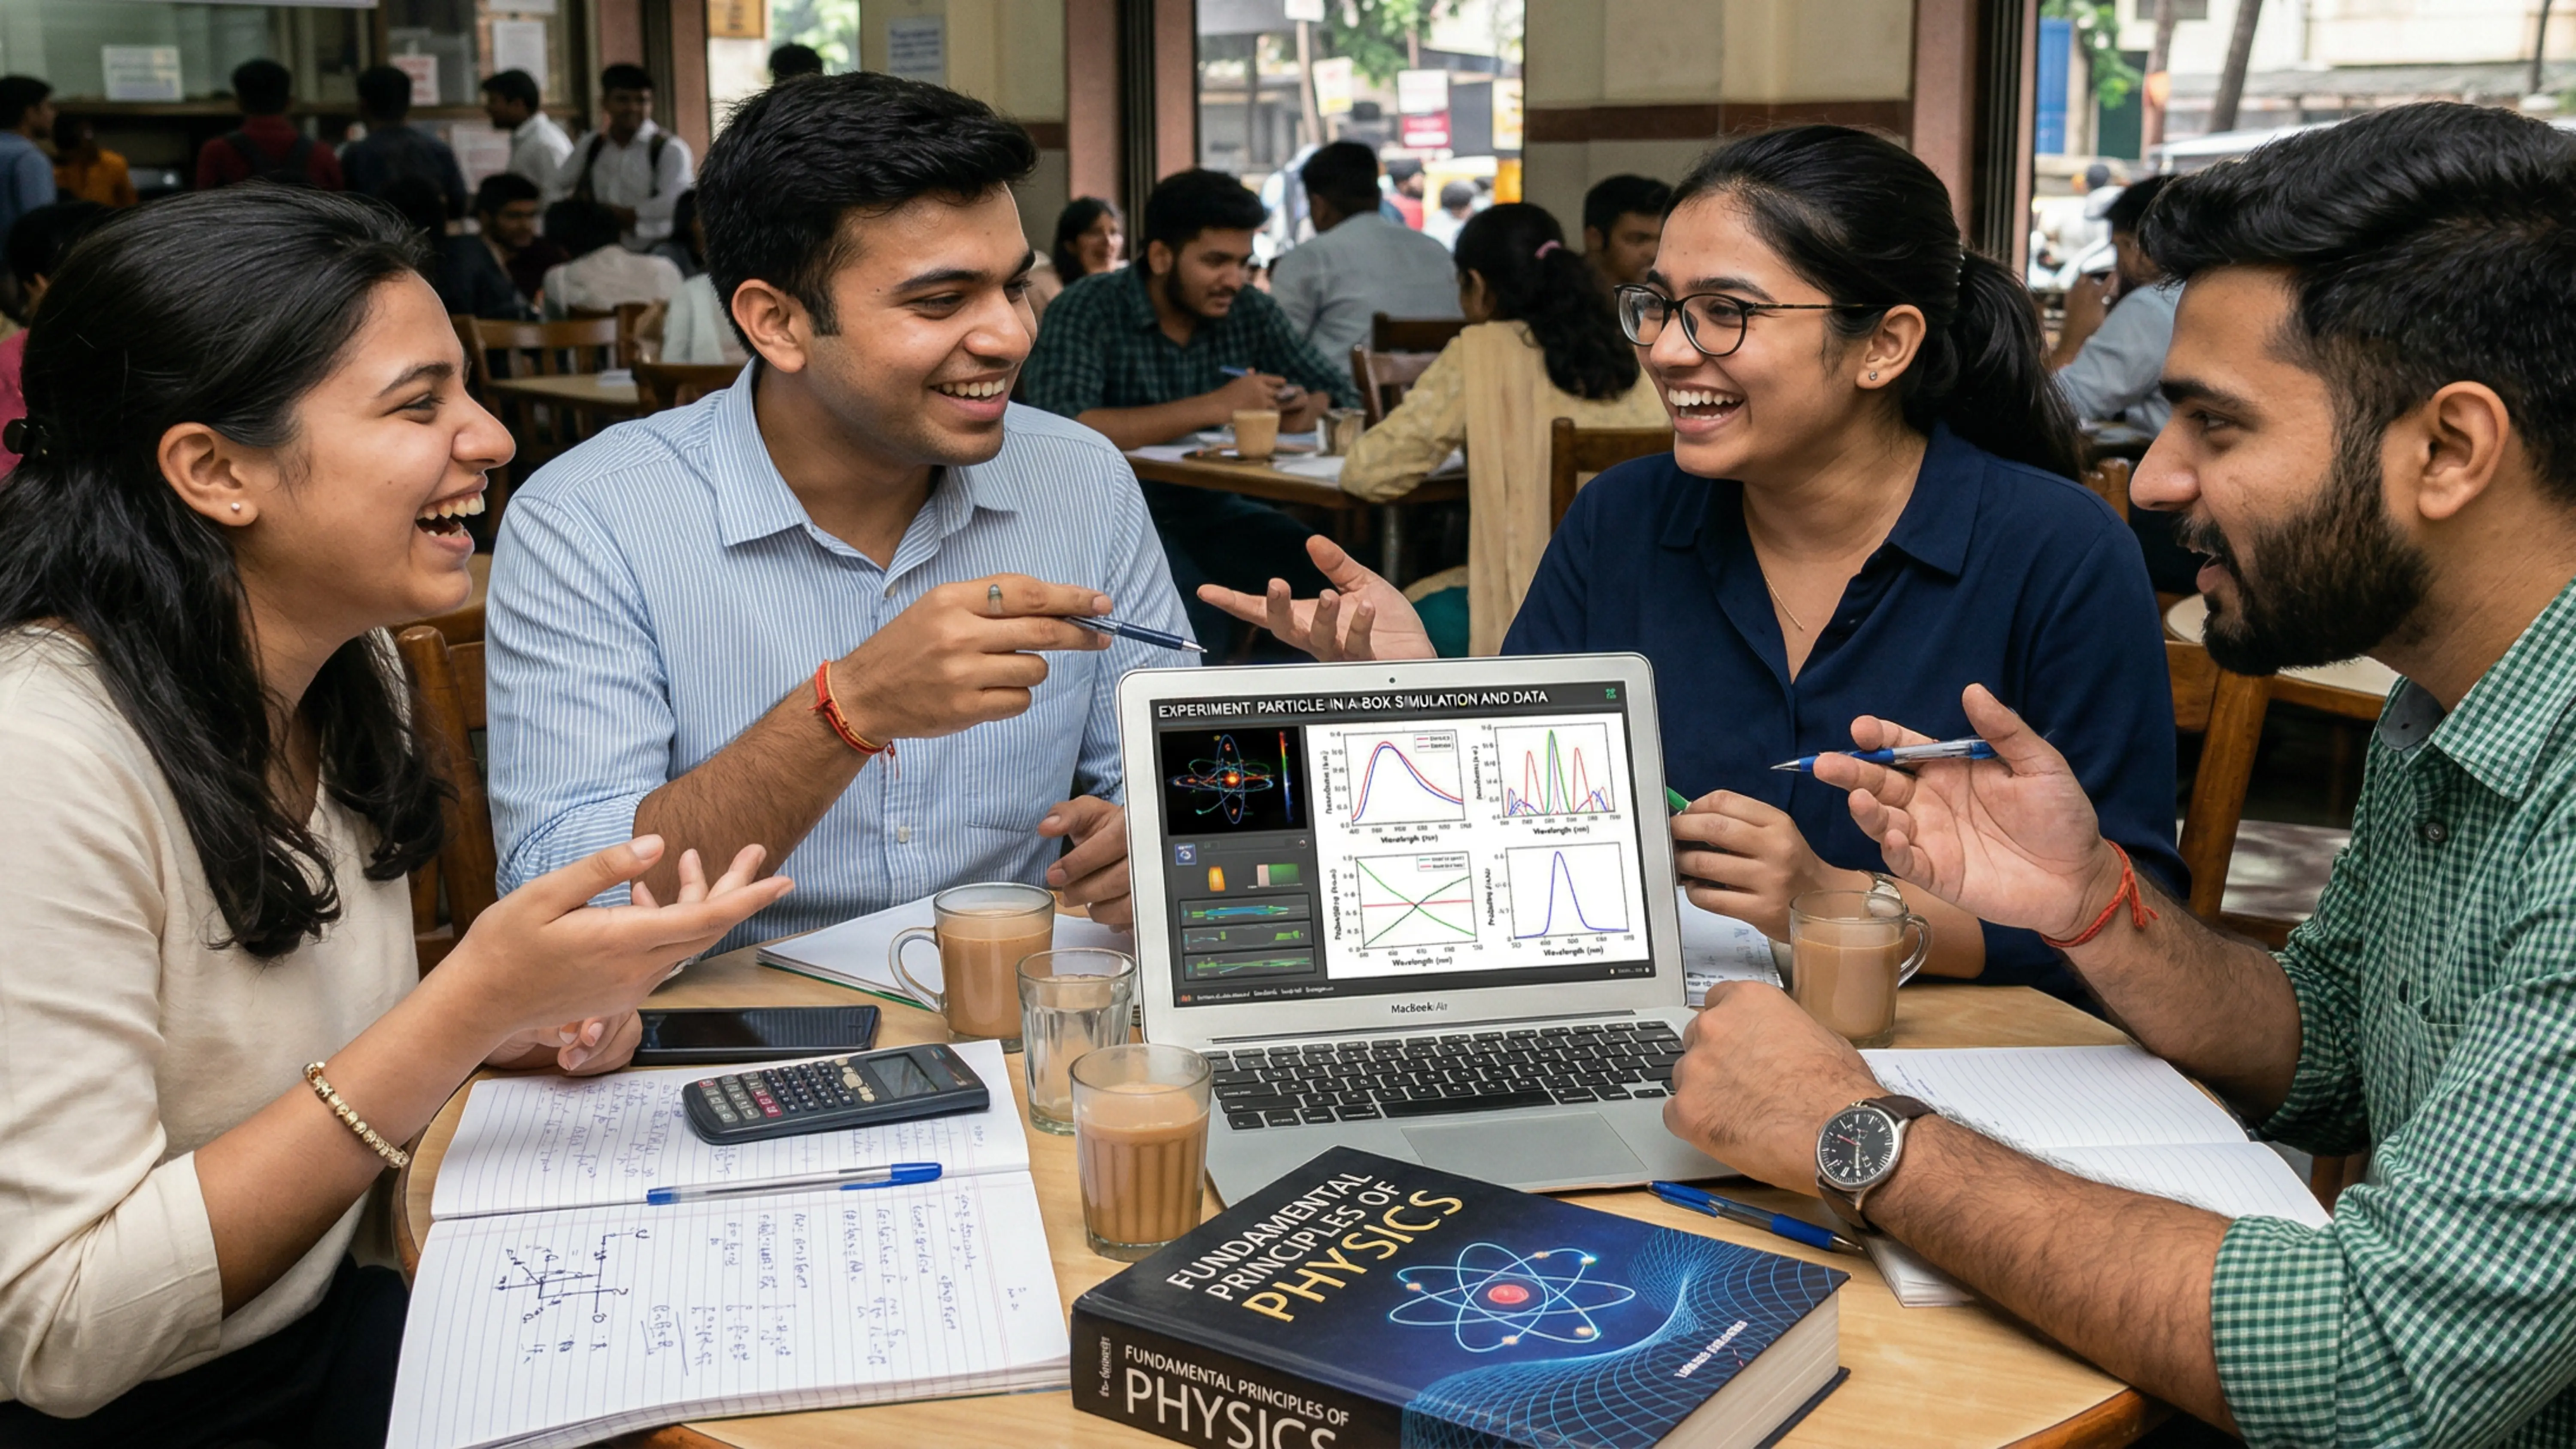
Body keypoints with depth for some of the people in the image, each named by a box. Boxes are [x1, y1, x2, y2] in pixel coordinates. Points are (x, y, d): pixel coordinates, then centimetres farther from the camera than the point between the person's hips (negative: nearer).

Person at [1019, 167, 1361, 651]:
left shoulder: (1251, 312, 4)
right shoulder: (1088, 311, -10)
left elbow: (1339, 393, 11)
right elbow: (1061, 432, -25)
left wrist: (1304, 411, -15)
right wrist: (1213, 408, -24)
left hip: (1214, 509, 5)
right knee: (1195, 606, -34)